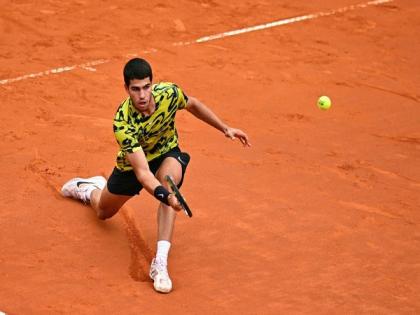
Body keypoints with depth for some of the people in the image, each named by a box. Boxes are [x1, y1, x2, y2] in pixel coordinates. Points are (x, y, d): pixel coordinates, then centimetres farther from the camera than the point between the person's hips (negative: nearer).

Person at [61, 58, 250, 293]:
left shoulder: (169, 93, -30)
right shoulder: (123, 123, -40)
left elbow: (193, 105, -3)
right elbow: (142, 172, -44)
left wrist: (225, 128, 0)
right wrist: (166, 196, -61)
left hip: (167, 154, 1)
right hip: (132, 163, -1)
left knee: (169, 178, -36)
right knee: (104, 212, 18)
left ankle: (160, 263, -38)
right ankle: (90, 188, 59)